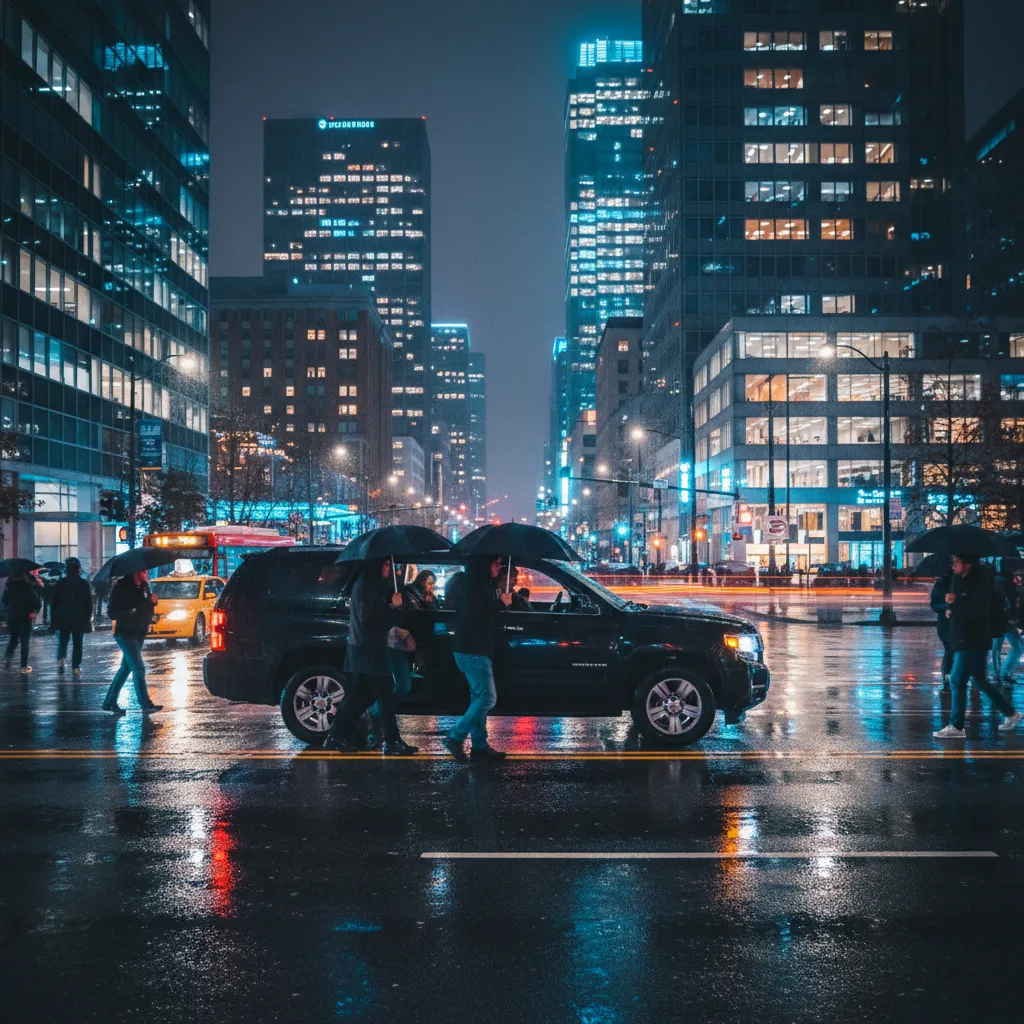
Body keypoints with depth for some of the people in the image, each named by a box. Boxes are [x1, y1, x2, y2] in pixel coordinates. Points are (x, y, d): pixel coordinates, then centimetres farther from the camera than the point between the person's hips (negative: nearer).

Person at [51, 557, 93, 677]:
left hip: (63, 619, 0)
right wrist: (88, 618, 8)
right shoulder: (84, 583, -1)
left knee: (62, 642, 13)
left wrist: (53, 618, 5)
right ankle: (76, 668, 2)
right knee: (77, 644, 6)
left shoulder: (60, 583, -2)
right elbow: (89, 603, 1)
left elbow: (54, 602, -1)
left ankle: (61, 660, -10)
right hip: (79, 619, 0)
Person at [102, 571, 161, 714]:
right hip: (125, 634, -8)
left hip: (139, 633, 8)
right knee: (139, 668, -11)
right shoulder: (121, 587, -12)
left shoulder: (144, 585, 8)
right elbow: (112, 612, -14)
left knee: (126, 667, 12)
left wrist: (152, 602, -3)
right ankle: (146, 705, -9)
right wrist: (130, 612, -27)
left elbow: (148, 608, 19)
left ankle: (110, 701, 22)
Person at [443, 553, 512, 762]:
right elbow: (472, 612, -28)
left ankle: (479, 745, 14)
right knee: (487, 697, -12)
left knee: (480, 697, 11)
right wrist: (500, 603, -19)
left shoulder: (483, 585, 17)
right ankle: (456, 737, -6)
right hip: (472, 651, -11)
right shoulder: (472, 585, -14)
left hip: (477, 651, 11)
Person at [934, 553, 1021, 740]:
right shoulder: (962, 581, 13)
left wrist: (955, 602, -26)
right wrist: (952, 610, 3)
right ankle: (1010, 713, 29)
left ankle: (956, 727, -3)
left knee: (957, 681, -8)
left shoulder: (979, 583, -15)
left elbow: (977, 611, -26)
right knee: (980, 681, 18)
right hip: (965, 640, 10)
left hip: (973, 642, -10)